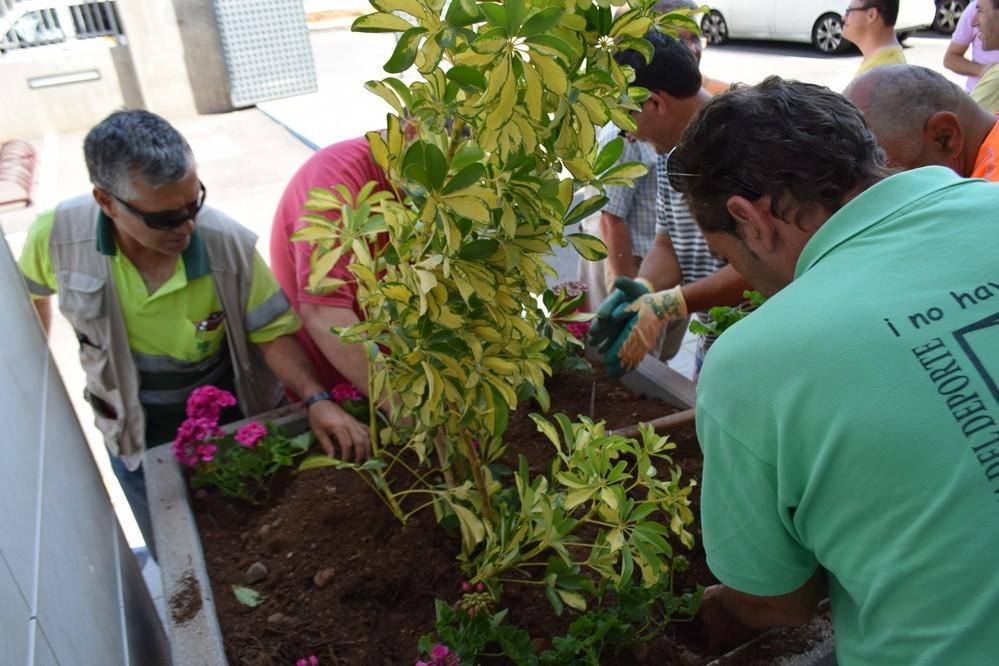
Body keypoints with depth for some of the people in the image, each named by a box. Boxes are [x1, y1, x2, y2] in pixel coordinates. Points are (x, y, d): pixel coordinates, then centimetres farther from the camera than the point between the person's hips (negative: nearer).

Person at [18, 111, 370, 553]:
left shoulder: (231, 246, -27)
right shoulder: (58, 236, -21)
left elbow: (274, 334, -19)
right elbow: (31, 292, 2)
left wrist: (316, 398, -35)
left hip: (235, 424, -1)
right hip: (138, 438, 2)